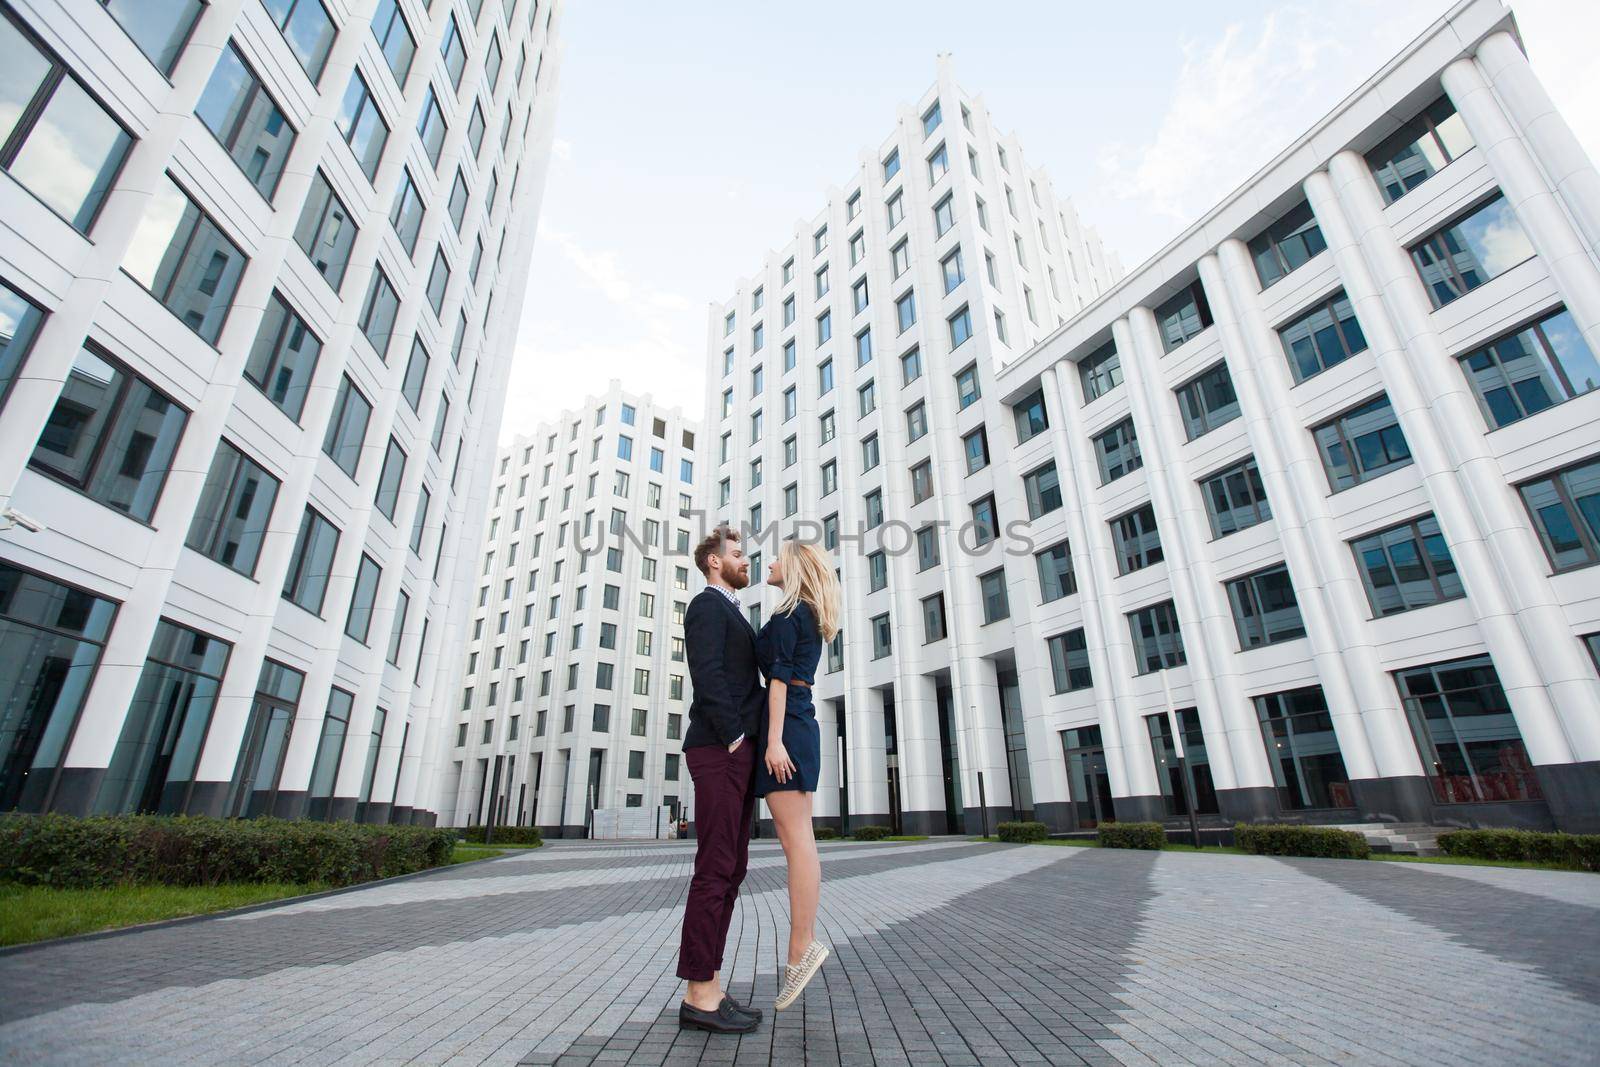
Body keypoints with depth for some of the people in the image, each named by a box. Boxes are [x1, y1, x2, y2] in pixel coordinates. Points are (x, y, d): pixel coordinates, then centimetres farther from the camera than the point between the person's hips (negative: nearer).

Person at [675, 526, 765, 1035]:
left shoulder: (732, 617, 27)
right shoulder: (708, 605, -5)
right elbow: (708, 678, -17)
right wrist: (735, 739, -17)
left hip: (736, 754, 10)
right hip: (719, 751, -10)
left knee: (730, 870, 8)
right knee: (716, 869, -7)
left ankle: (706, 988, 14)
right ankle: (700, 997, 1)